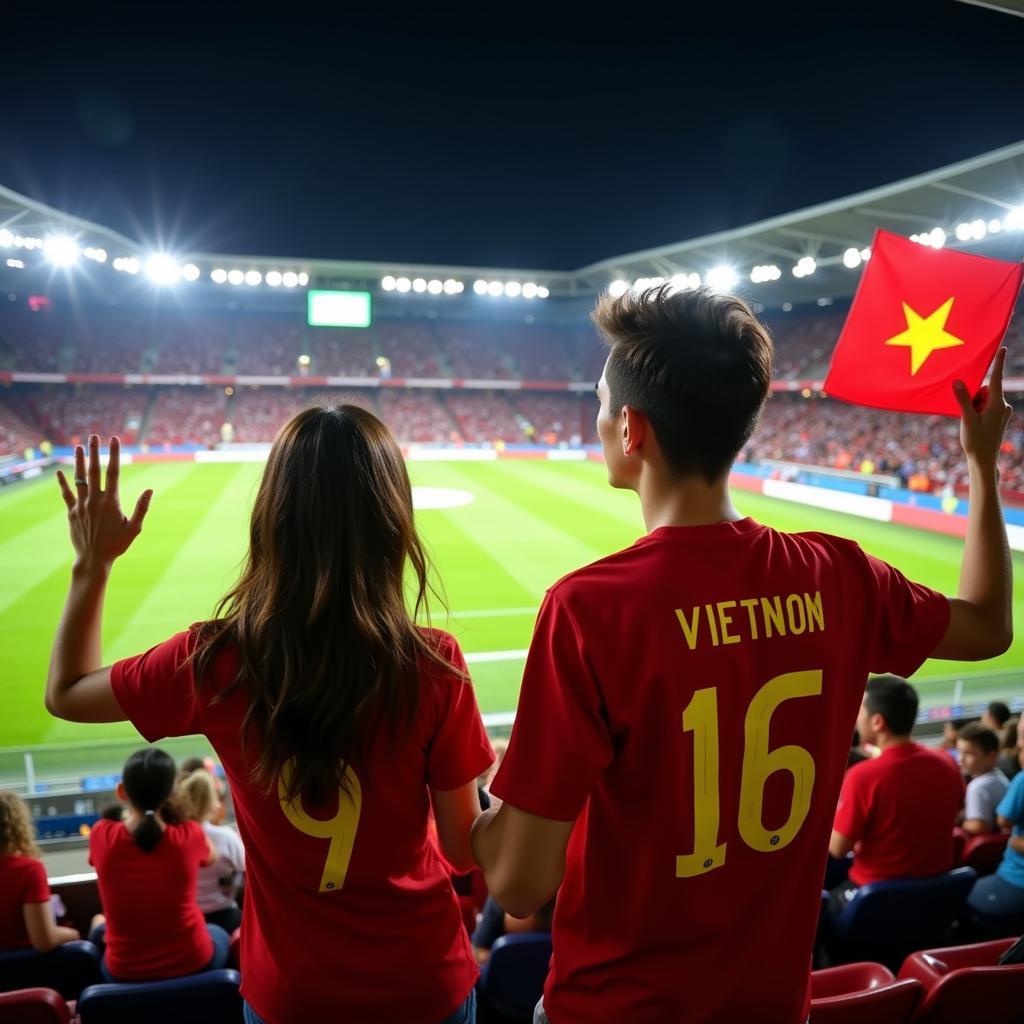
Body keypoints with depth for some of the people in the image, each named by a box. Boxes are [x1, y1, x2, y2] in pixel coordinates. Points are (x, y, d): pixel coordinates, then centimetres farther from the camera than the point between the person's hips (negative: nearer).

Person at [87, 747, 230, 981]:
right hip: (192, 963, -1)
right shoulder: (189, 837, -20)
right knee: (219, 934, 38)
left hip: (124, 971, 2)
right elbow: (211, 857, 5)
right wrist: (171, 809, 1)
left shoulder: (102, 836, -19)